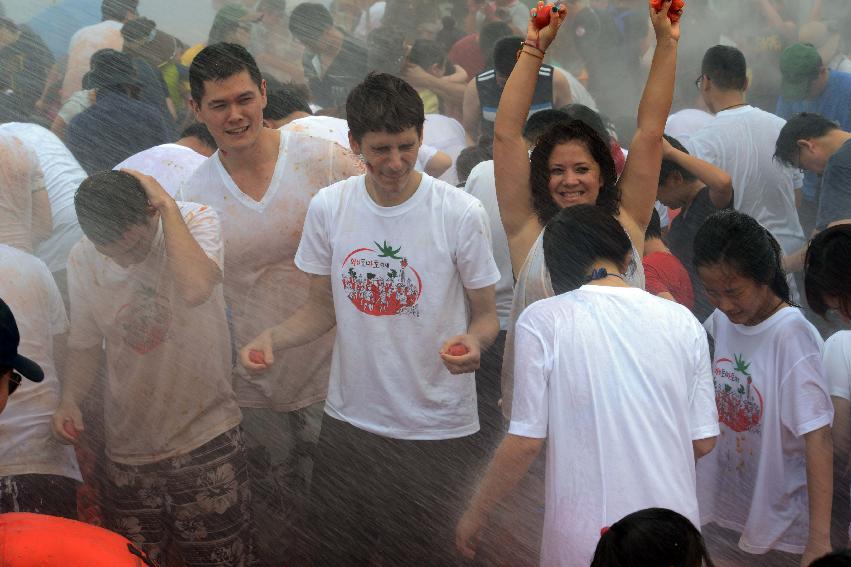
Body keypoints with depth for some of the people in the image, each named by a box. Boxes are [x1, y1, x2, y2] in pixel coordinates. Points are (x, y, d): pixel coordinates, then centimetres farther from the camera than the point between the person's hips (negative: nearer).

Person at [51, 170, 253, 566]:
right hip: (128, 447, 3)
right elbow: (85, 344, 11)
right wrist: (70, 400, -6)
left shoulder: (197, 220, -13)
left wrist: (168, 206, -26)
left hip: (206, 438, -3)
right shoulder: (82, 261, -2)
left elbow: (196, 289, -35)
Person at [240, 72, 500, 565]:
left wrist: (473, 342, -26)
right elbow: (324, 307, 8)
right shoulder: (328, 207, -1)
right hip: (349, 420, 3)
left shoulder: (461, 214, -11)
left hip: (438, 430, -3)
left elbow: (486, 314, -3)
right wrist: (272, 338, -10)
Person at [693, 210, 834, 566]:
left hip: (778, 522, -5)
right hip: (718, 510, 5)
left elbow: (817, 437, -25)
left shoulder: (791, 336, -20)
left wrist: (819, 538, -28)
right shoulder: (719, 322, -2)